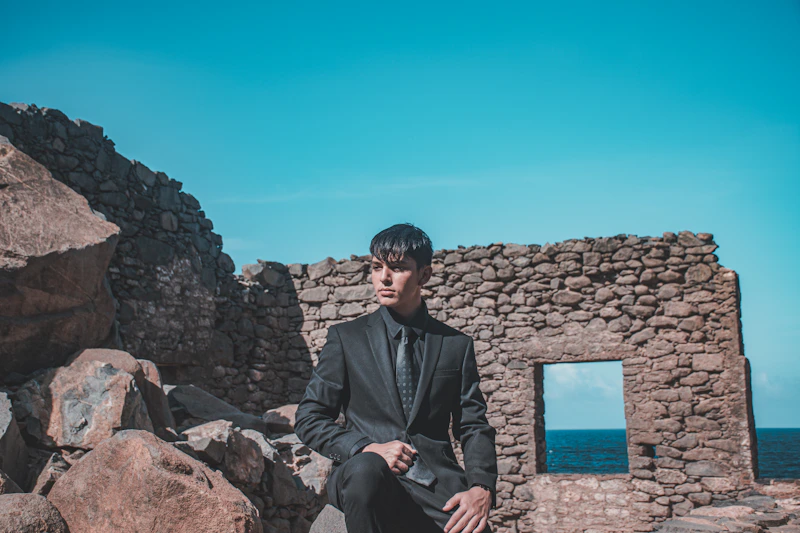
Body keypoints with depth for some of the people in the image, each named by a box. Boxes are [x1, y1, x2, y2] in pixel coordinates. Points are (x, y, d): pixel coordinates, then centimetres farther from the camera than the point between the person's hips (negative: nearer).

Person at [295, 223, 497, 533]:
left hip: (438, 487, 0)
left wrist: (482, 488, -10)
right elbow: (308, 420, 7)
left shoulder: (457, 346, 13)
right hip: (367, 479, 0)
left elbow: (474, 428, 11)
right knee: (365, 466, -35)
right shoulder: (345, 338, 10)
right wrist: (366, 448, -12)